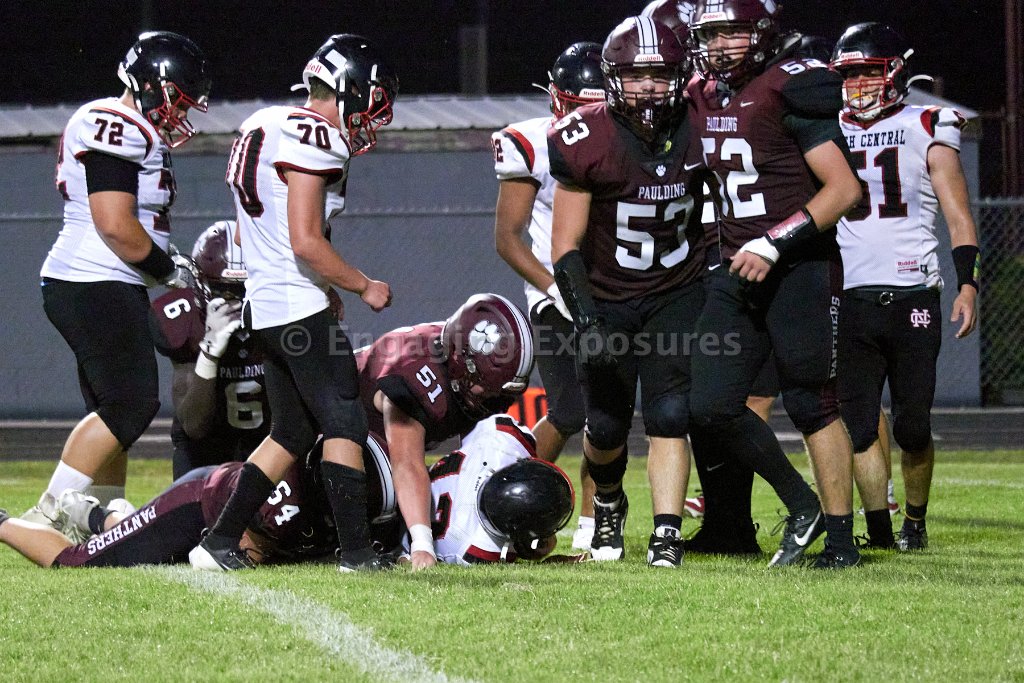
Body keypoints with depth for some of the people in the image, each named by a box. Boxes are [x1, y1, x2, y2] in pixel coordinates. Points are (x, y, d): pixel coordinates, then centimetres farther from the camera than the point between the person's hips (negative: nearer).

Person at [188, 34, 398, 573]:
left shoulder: (263, 126, 16)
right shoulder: (312, 140, -15)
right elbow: (305, 242, -21)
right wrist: (364, 286, -8)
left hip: (263, 305, 9)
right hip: (299, 308, -9)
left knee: (292, 431, 15)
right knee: (344, 425, -3)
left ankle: (220, 544, 13)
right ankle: (356, 550, -4)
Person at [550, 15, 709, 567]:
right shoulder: (586, 142, -19)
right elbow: (566, 245, -15)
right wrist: (586, 320, -23)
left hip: (678, 294, 1)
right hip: (607, 299, 0)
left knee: (669, 415, -12)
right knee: (606, 424, 7)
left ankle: (667, 536, -11)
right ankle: (608, 504, 38)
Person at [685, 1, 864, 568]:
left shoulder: (790, 91, -12)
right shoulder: (703, 99, 9)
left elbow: (845, 189, -15)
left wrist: (775, 244, -19)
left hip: (800, 271, -7)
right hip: (737, 272, 7)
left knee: (810, 405, -3)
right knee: (712, 407, 0)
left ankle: (841, 539, 8)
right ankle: (802, 508, 17)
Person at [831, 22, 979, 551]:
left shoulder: (926, 131, 5)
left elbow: (958, 216, 3)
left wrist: (967, 285, -8)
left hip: (913, 297, -2)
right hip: (851, 302, 2)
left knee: (912, 426, -1)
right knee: (858, 422, -5)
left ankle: (915, 522, 16)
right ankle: (879, 528, -2)